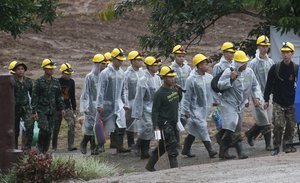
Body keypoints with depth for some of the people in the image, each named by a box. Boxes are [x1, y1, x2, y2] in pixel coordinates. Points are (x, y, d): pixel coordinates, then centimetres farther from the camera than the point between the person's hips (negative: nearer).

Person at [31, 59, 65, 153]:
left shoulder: (56, 82, 12)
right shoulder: (39, 81, -4)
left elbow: (59, 96, 19)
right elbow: (34, 97, -6)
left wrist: (62, 108, 10)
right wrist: (34, 111, -11)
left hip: (52, 111, 5)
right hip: (42, 110, -5)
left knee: (49, 131, 4)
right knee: (44, 129, -17)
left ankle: (45, 150, 11)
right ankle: (40, 150, -6)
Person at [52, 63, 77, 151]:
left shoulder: (71, 82, 8)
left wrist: (74, 108, 16)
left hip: (68, 107, 3)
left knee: (71, 124, -14)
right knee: (56, 127, 4)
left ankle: (71, 146, -17)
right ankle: (54, 146, 18)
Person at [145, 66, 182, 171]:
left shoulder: (174, 89, 6)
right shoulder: (160, 93, -17)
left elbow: (178, 100, 24)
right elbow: (155, 111, -15)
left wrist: (179, 91, 3)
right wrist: (156, 126, -21)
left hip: (173, 123, 8)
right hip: (164, 123, -8)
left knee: (163, 146, 15)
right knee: (172, 144, -12)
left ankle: (150, 165, 28)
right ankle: (175, 168, -10)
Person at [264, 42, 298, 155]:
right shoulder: (275, 68, -1)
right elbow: (269, 85, 5)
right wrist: (266, 100, 1)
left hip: (291, 103, 1)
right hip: (278, 102, -1)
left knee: (290, 126, 3)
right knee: (278, 125, -8)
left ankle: (287, 145, 14)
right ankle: (276, 147, 0)